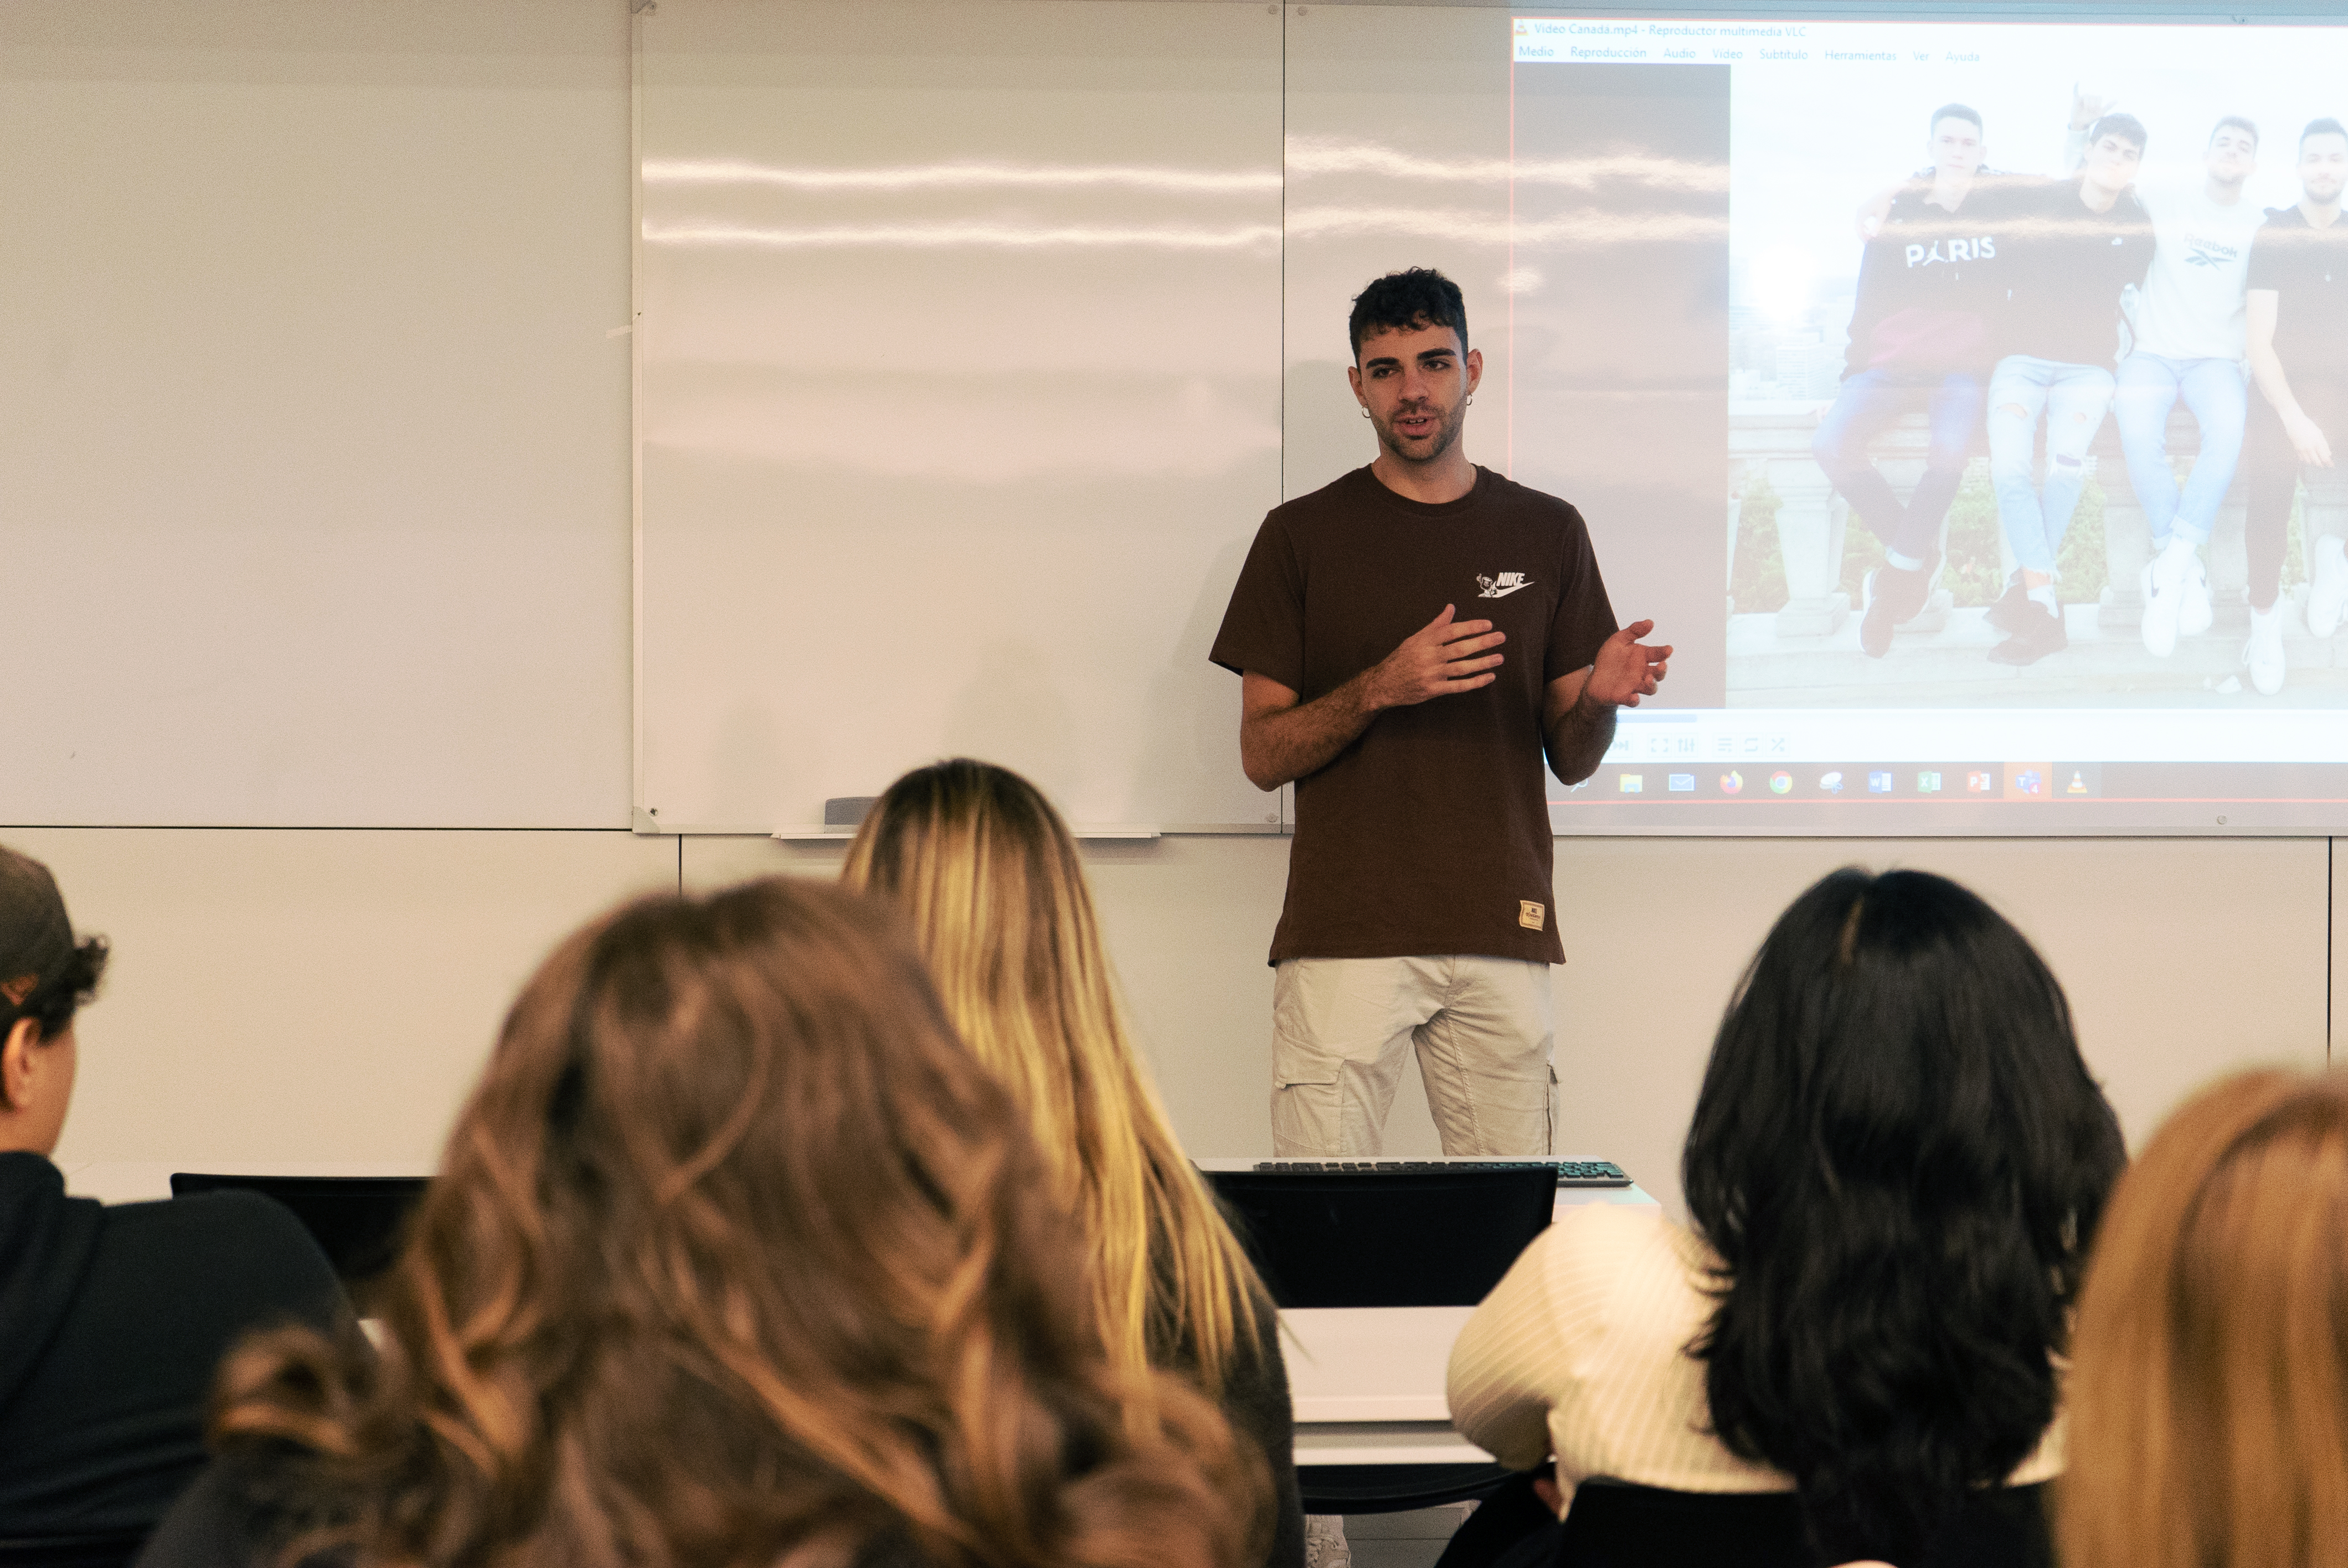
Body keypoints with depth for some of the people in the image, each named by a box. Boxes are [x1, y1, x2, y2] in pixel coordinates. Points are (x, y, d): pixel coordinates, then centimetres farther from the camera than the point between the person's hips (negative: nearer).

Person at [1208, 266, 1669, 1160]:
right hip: (1345, 935, -2)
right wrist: (1382, 688, -14)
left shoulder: (1545, 533, 11)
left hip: (1502, 932, 2)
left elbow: (1571, 759, 12)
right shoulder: (1303, 535, 6)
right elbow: (1262, 756, 3)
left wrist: (1601, 696, -10)